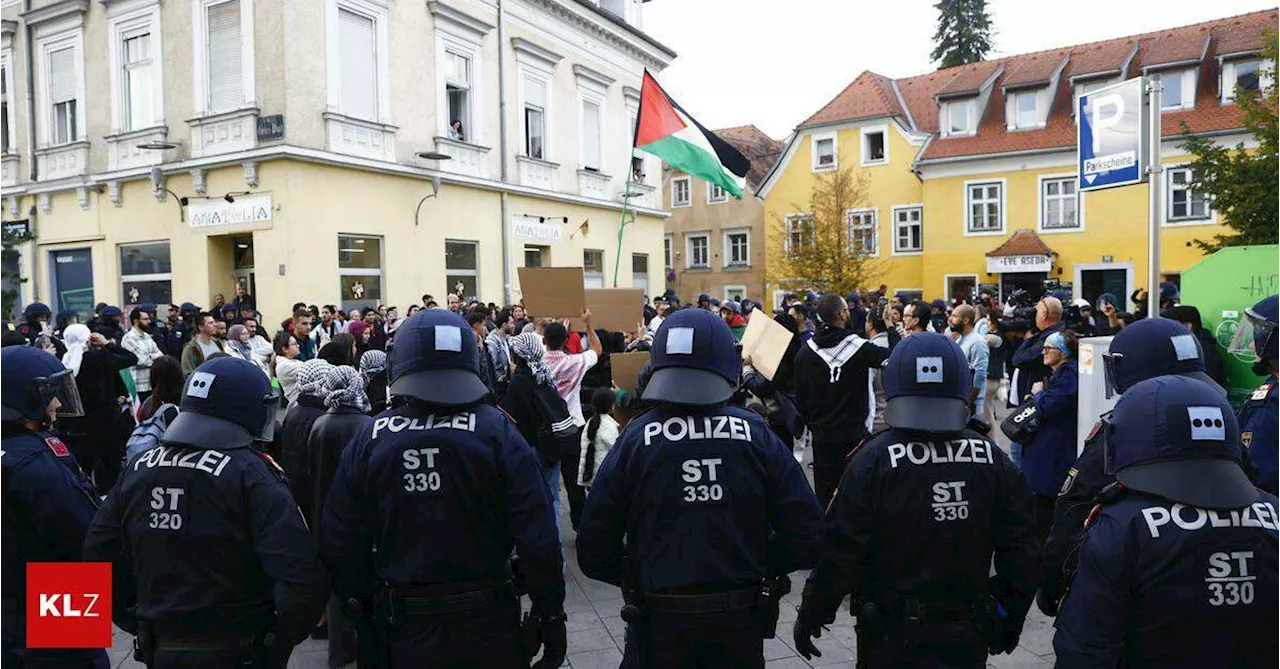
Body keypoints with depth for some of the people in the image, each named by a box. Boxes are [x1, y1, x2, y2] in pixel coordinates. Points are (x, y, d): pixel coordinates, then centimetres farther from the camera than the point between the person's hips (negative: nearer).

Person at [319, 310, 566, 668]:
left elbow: (340, 544, -2)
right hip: (488, 625, -1)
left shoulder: (368, 440, -8)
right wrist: (551, 617, -6)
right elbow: (538, 538, -17)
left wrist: (364, 602, 14)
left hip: (405, 626, 2)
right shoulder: (497, 431, -15)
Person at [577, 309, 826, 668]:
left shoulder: (634, 439, -14)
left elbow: (594, 553, -11)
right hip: (740, 624, 1)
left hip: (658, 623, -1)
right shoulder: (757, 435, -12)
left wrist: (643, 579, 6)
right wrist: (760, 566, 6)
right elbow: (808, 537, -11)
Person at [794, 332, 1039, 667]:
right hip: (968, 639, 3)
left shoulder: (873, 460, -18)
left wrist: (810, 617, -3)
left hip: (892, 638, -3)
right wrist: (1011, 621, 16)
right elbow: (1020, 551, 0)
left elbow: (841, 552, -16)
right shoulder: (993, 459, -6)